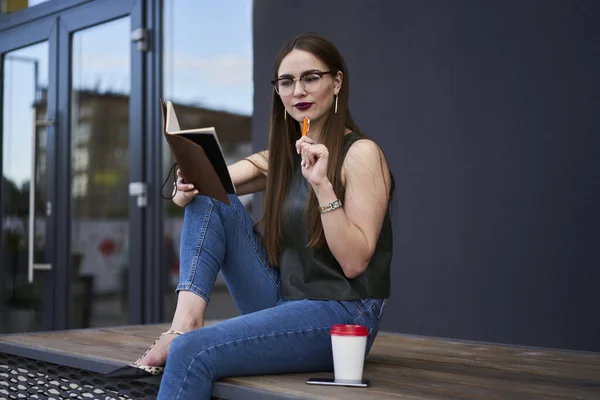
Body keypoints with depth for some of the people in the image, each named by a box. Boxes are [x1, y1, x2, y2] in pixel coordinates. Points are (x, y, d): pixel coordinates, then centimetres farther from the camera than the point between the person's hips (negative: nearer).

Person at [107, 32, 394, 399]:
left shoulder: (361, 153, -8)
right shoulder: (281, 157, 12)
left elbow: (355, 262, -15)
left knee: (192, 352, -26)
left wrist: (322, 184, -26)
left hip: (342, 316, -7)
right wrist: (188, 186, -12)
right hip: (282, 302, 7)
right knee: (210, 199, -4)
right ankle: (186, 320, -15)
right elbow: (189, 192, 11)